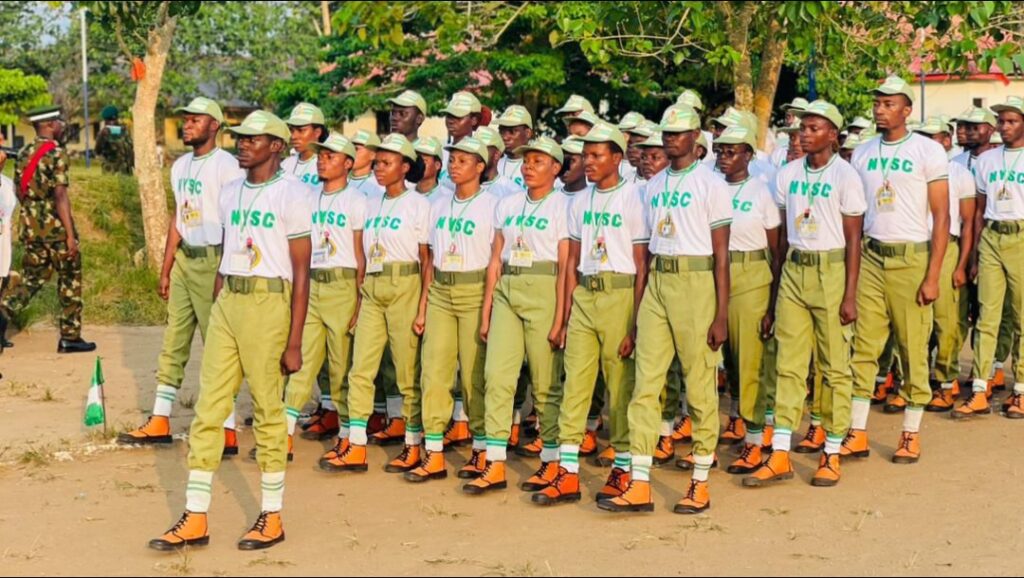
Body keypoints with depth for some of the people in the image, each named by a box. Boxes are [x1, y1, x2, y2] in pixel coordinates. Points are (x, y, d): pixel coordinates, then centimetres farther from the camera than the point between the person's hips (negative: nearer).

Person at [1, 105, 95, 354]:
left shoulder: (23, 154, 10)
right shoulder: (57, 154, -14)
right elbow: (60, 196, -20)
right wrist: (70, 235, -19)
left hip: (31, 228, 7)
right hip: (56, 229, -7)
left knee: (32, 277, 13)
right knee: (70, 282, 6)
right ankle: (70, 337, 10)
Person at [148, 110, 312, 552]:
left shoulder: (291, 195, -7)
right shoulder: (231, 193, 14)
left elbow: (301, 273, -8)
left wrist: (294, 342, -11)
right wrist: (216, 313, 17)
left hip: (268, 304, -7)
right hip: (227, 302, 7)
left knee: (268, 411, 1)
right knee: (208, 409, 5)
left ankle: (272, 518, 14)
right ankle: (195, 520, 10)